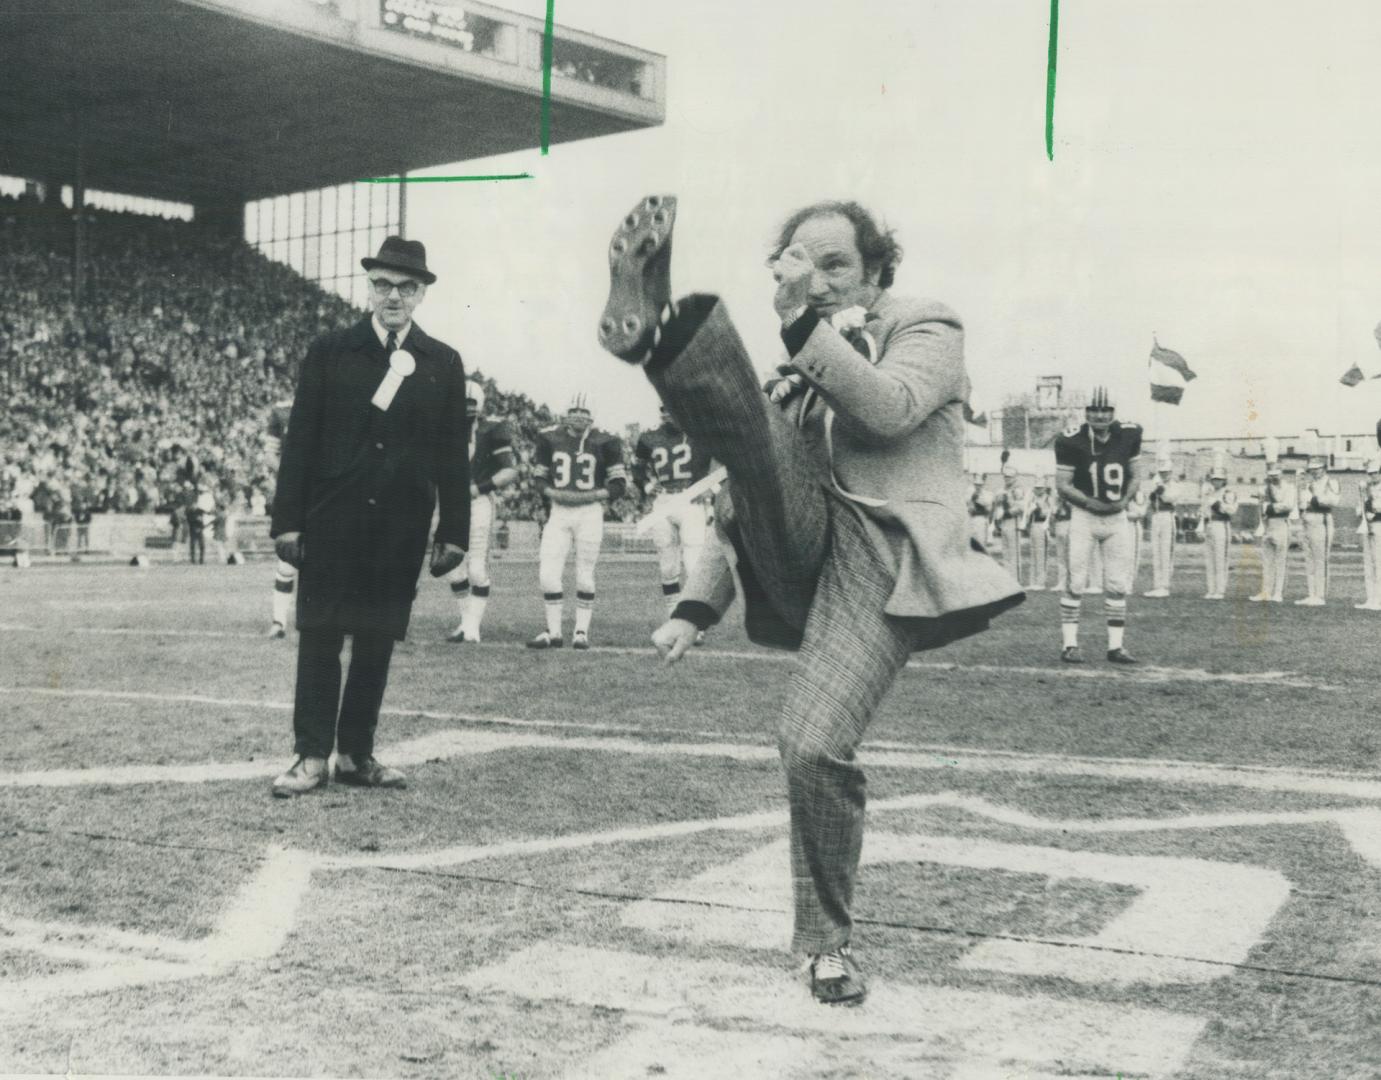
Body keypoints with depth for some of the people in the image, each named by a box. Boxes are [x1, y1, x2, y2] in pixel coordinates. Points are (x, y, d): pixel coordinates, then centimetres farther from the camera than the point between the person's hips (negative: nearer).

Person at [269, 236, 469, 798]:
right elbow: (300, 440, 1)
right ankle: (312, 755, 6)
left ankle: (357, 754, 16)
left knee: (377, 641, 7)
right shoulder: (329, 352, 3)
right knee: (320, 637, 0)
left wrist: (454, 531, 3)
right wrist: (288, 520, -4)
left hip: (401, 526, 2)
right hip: (333, 520, -1)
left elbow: (453, 453, 7)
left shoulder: (443, 364, 7)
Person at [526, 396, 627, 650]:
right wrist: (552, 493, -7)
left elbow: (618, 484, 0)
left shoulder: (604, 443, -2)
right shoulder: (551, 439, 5)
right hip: (559, 512, 2)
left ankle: (582, 631, 13)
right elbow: (539, 476, 13)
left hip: (590, 512, -2)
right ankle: (554, 632, 6)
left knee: (584, 576, 2)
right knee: (548, 574, -4)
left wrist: (592, 495, -14)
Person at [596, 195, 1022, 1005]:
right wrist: (698, 605, 14)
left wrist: (809, 326, -18)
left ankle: (830, 942, -2)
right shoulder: (791, 372, 25)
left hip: (875, 560, -5)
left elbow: (889, 409, -13)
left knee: (815, 745, -20)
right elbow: (749, 492, 24)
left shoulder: (926, 329, 10)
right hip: (795, 545, 5)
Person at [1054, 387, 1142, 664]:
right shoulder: (1072, 441, -12)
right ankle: (1070, 645, 2)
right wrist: (1093, 504, -19)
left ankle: (1115, 647, 10)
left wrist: (1124, 500, -10)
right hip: (1084, 516, -3)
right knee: (1075, 583, -5)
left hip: (1117, 518, 3)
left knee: (1118, 586, 4)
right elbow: (1062, 485, -8)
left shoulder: (1129, 435, -2)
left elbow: (1135, 477, 9)